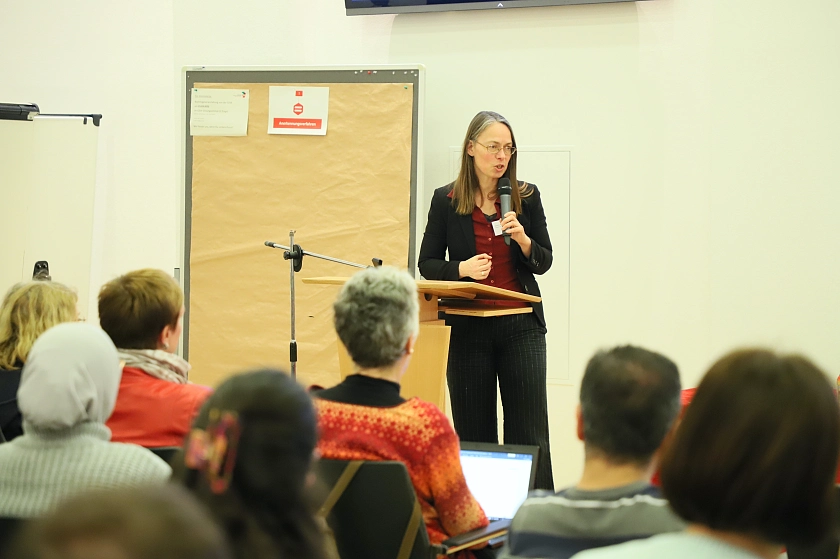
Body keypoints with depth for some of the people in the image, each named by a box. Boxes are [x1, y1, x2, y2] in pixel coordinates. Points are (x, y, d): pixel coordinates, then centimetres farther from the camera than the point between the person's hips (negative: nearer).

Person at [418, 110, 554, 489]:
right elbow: (427, 263, 6)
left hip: (521, 326, 0)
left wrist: (523, 239, -13)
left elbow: (544, 262, 7)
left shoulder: (526, 197, 4)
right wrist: (461, 269, -13)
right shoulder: (445, 200, 2)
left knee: (528, 431, -3)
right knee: (473, 431, 4)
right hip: (468, 327, 0)